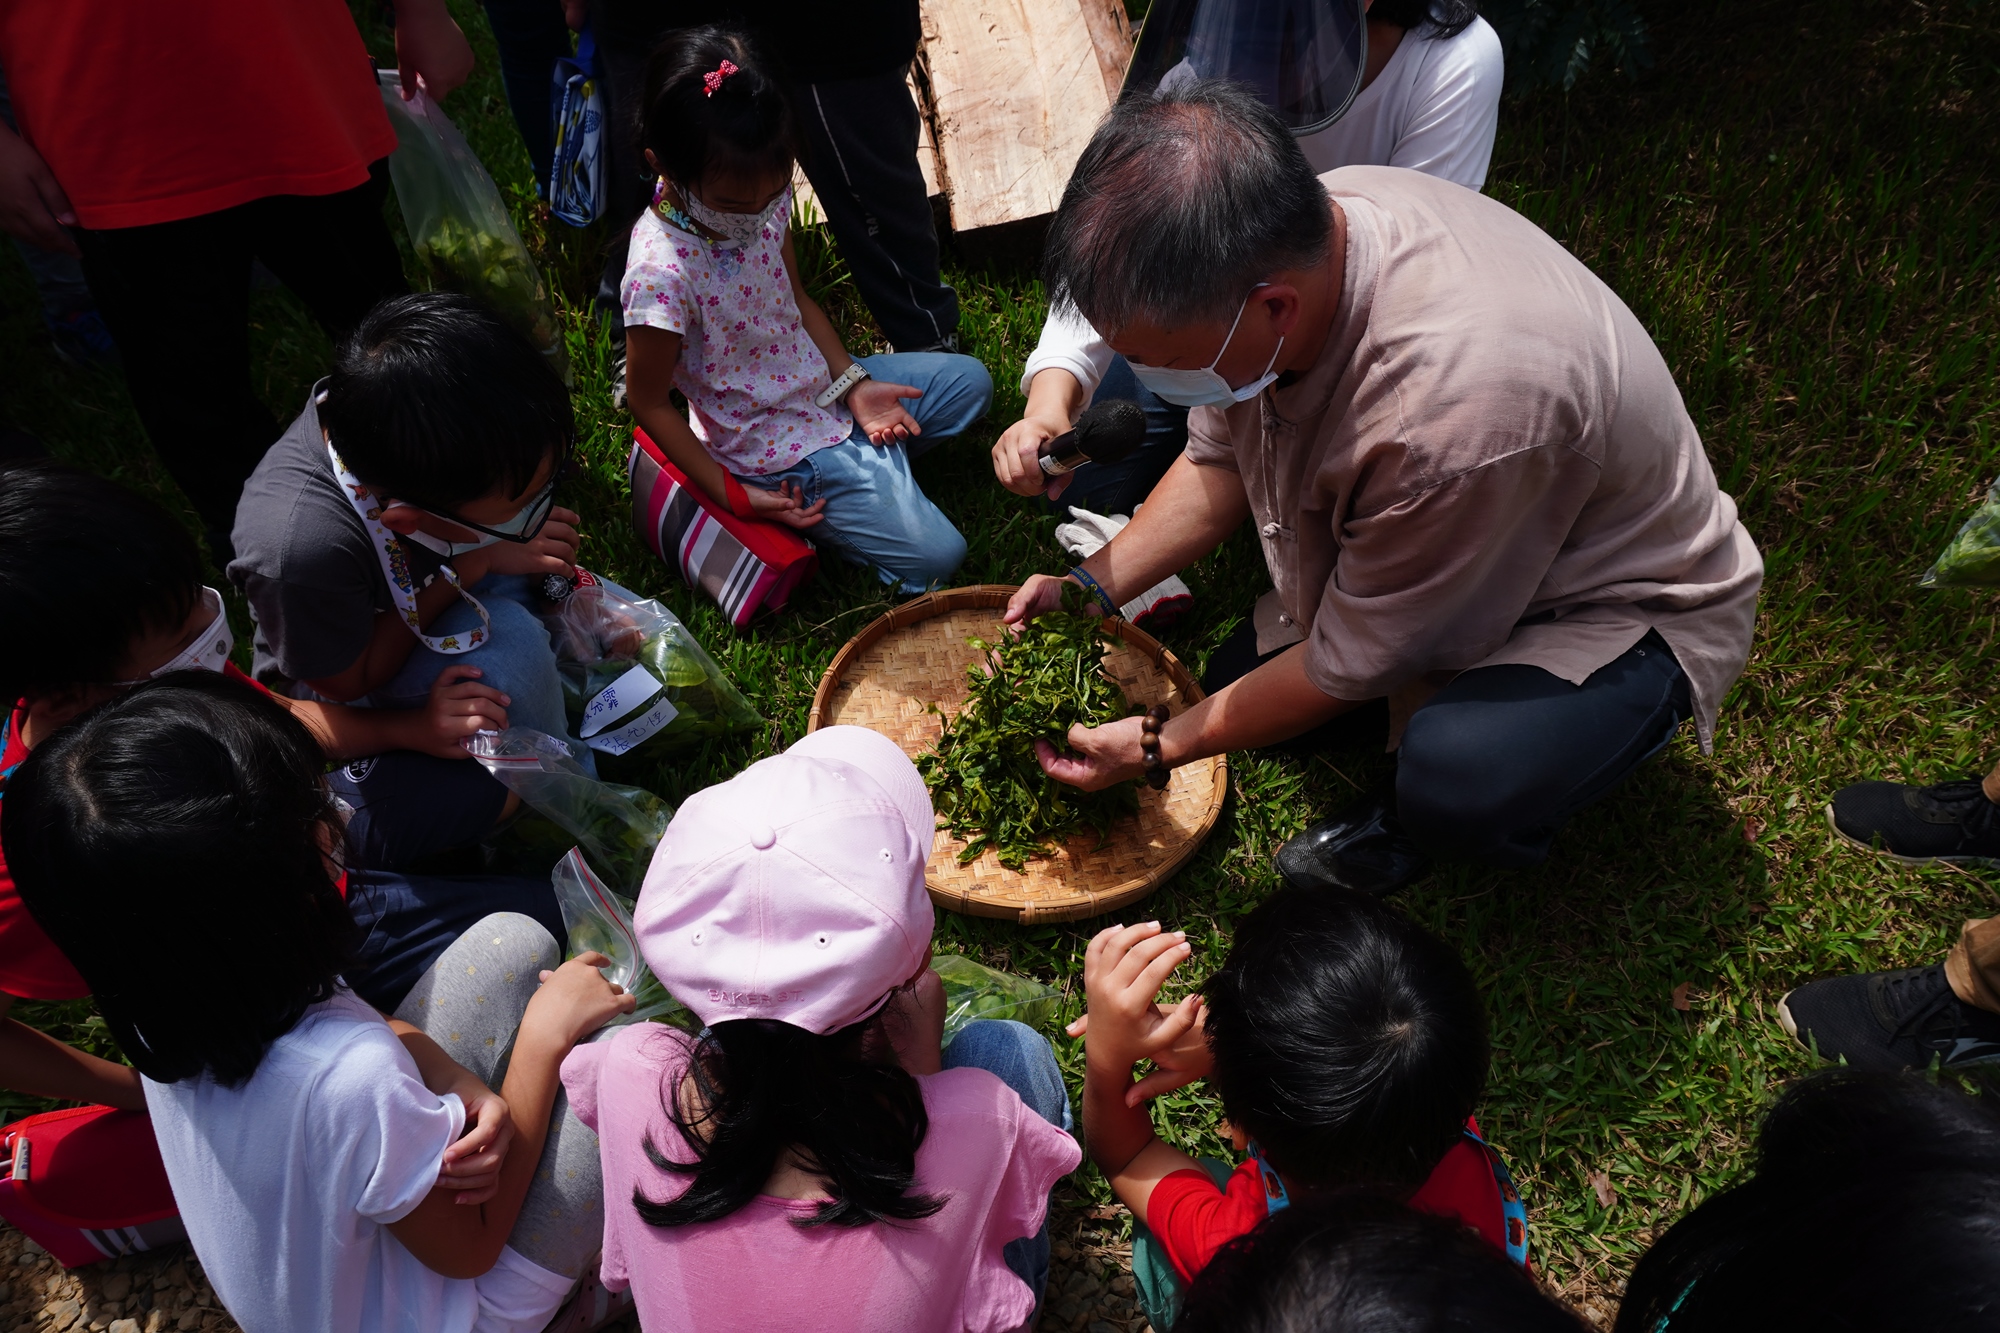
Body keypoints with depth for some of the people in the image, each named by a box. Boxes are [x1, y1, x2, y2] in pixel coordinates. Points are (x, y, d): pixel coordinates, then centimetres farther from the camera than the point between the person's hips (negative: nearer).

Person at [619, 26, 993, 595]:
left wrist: (852, 381, -6)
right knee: (935, 554, -10)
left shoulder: (764, 196, -10)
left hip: (825, 385, 7)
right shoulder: (662, 273, -31)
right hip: (776, 451, -7)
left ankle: (868, 458, 14)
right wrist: (730, 494, -17)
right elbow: (648, 400, -19)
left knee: (971, 380, 14)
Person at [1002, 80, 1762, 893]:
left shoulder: (1455, 411, -43)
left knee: (1457, 781, -34)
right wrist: (1091, 588, -10)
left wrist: (1157, 748, -14)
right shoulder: (1287, 232, -21)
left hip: (1620, 604, -7)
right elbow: (1218, 459, 0)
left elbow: (1350, 666, -26)